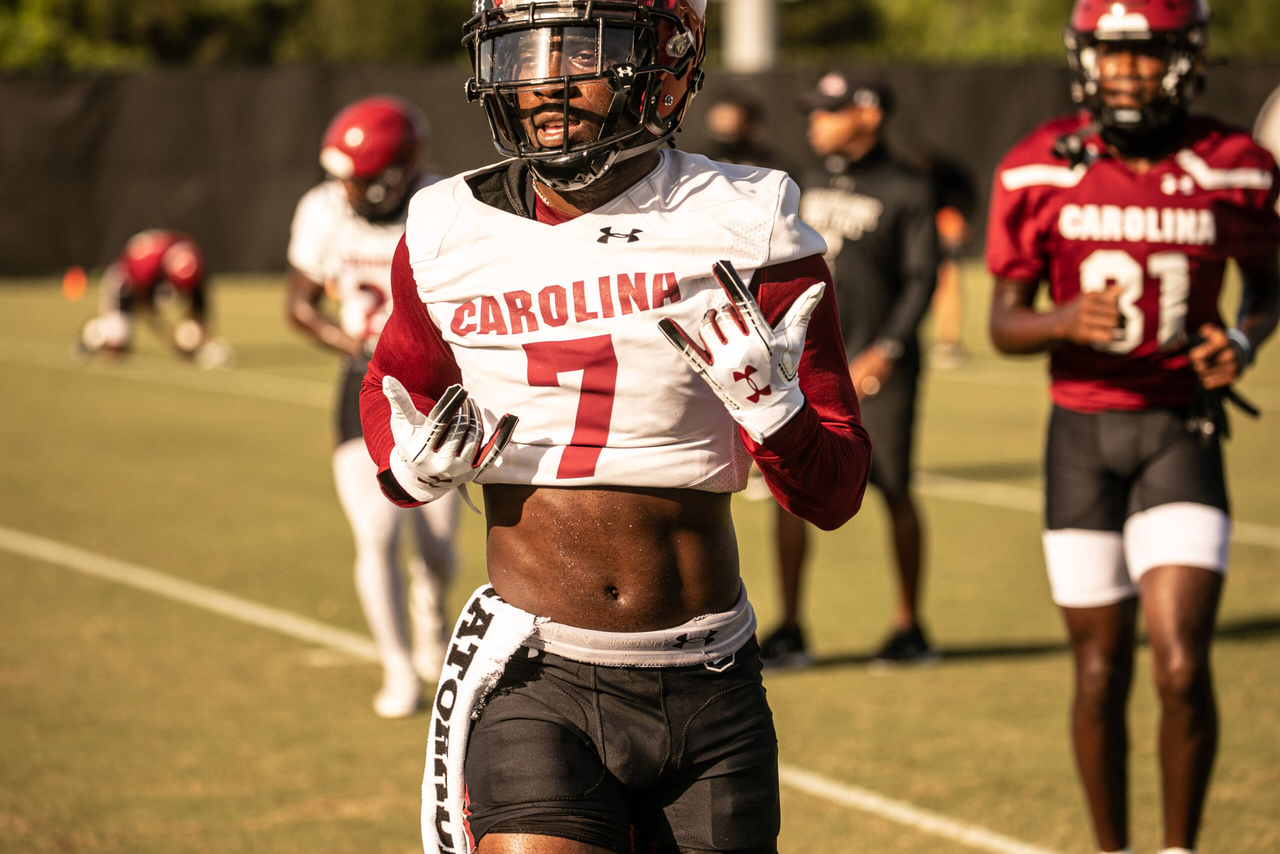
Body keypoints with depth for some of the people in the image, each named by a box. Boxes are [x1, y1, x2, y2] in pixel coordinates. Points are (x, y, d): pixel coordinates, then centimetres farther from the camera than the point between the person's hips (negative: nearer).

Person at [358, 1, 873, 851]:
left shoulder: (742, 229, -5)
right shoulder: (453, 234, 0)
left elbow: (835, 494, -1)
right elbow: (391, 394, 20)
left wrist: (768, 400, -21)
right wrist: (417, 463, -2)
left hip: (706, 691, 1)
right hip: (537, 685, 0)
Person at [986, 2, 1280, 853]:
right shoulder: (1039, 171, -4)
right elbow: (1005, 322, 1)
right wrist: (1067, 322, -20)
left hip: (1181, 434, -1)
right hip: (1081, 435, 1)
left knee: (1182, 668, -13)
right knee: (1100, 672, 6)